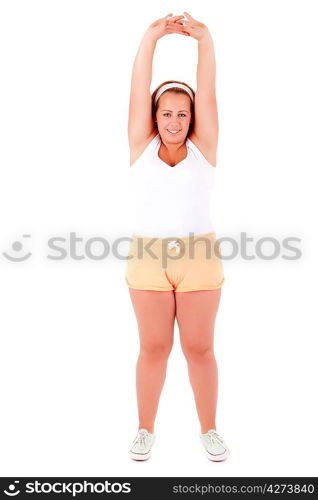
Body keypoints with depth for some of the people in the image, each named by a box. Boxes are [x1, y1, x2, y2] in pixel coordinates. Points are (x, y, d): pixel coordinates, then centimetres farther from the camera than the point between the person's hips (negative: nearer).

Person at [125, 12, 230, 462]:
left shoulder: (203, 147, 3)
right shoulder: (142, 147, 4)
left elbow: (207, 91, -5)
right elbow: (140, 91, -3)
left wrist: (205, 40, -13)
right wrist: (151, 39, -11)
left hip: (199, 260, 0)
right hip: (148, 260, 0)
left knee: (199, 348, 7)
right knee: (153, 348, 8)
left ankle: (209, 429, 24)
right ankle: (146, 429, 24)